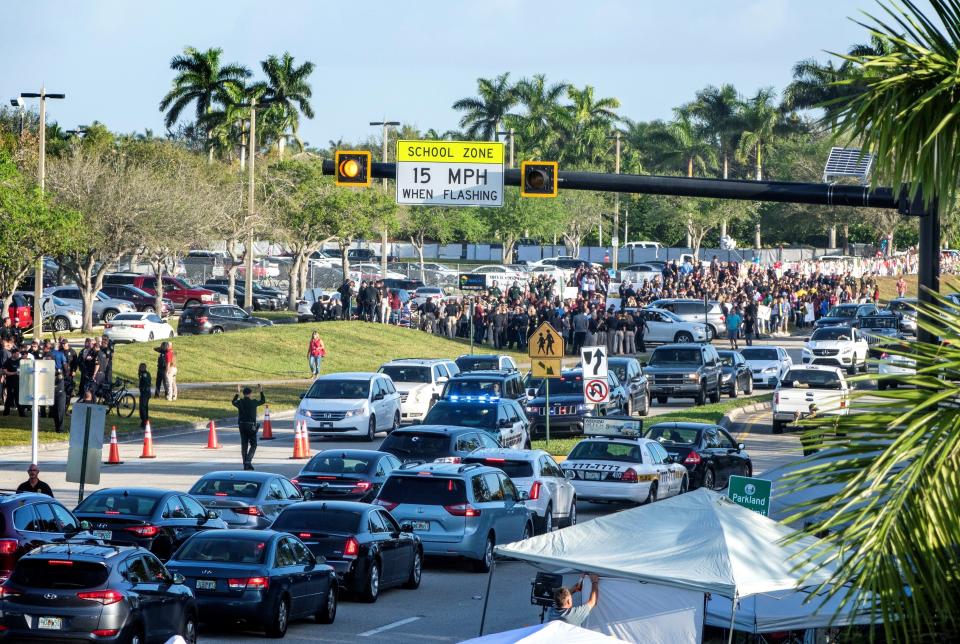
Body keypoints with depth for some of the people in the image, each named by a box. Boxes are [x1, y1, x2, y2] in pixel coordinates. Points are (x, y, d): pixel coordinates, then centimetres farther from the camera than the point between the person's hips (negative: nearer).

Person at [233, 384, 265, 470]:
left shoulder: (240, 402, -1)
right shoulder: (253, 402, -8)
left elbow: (234, 402, 23)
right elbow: (263, 401, 11)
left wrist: (237, 393, 33)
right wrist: (261, 391, 21)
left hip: (242, 425, 3)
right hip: (251, 426, -3)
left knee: (244, 445, 9)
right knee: (253, 445, 5)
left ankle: (245, 464, 11)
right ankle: (248, 460, -13)